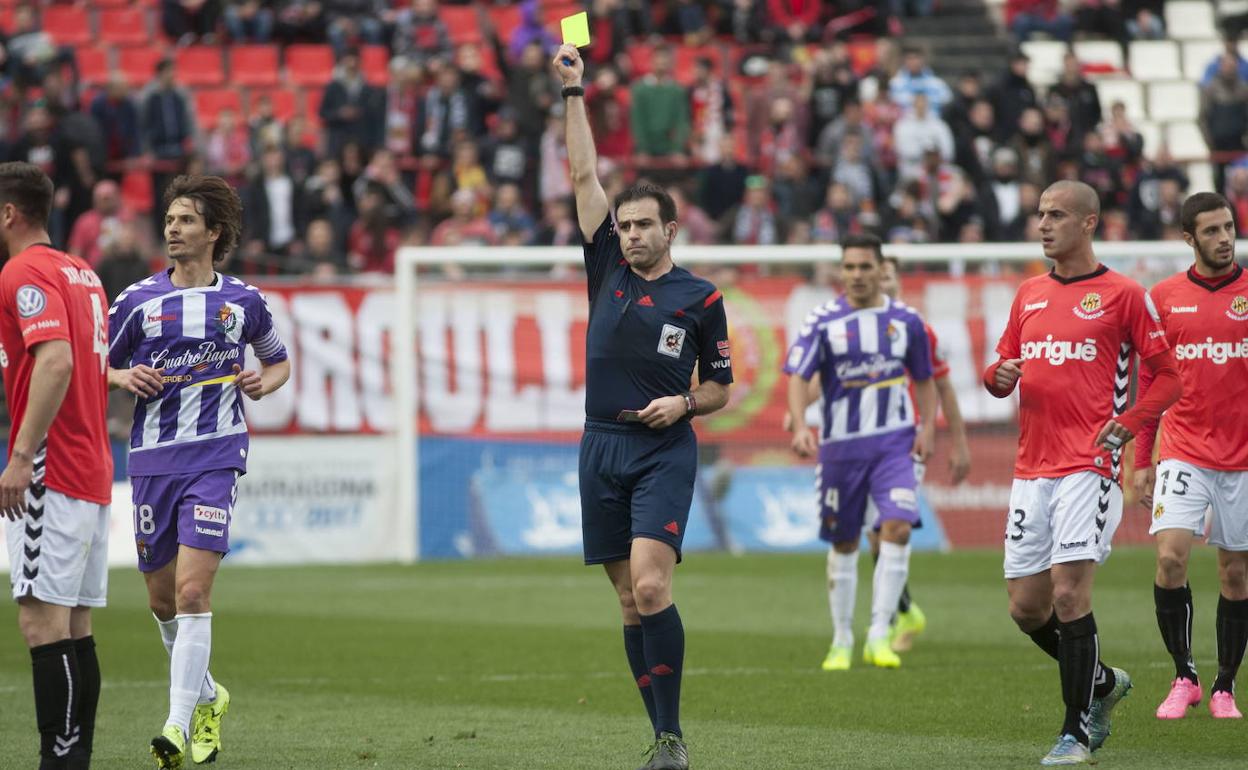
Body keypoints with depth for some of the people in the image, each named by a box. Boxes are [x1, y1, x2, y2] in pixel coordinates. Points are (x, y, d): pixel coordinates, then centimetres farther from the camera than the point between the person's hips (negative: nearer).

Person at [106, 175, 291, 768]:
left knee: (192, 590, -16)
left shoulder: (244, 301, 5)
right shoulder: (138, 300, 5)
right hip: (152, 458, 3)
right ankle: (207, 695, 36)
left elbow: (279, 361, 21)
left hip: (214, 457, -2)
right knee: (162, 599, 10)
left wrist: (266, 381, 0)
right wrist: (125, 377, -8)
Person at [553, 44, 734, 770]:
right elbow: (584, 175, 8)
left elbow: (722, 387, 9)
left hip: (665, 451, -4)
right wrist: (575, 93, 5)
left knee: (651, 586, -19)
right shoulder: (608, 268, 9)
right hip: (602, 450, 4)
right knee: (630, 601, 4)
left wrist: (683, 403, -10)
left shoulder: (701, 297, 1)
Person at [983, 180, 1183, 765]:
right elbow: (1002, 371, 22)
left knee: (1069, 593, -14)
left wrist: (1125, 426, -11)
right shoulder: (1028, 295, 15)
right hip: (1031, 469, 6)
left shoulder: (1122, 295, -1)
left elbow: (1168, 376, 0)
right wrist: (999, 376, -2)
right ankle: (1101, 683, 29)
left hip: (1088, 466, -6)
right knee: (1026, 607, 5)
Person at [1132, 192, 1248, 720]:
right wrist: (1142, 460, 8)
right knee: (1170, 555, -15)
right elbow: (1151, 382, 10)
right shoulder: (1164, 297, 4)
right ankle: (1183, 676, 0)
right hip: (1184, 453, 0)